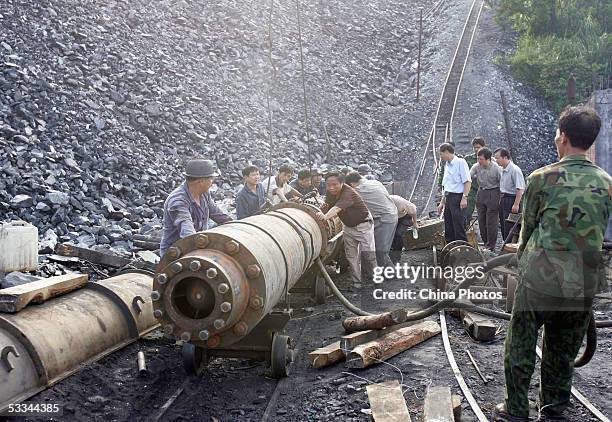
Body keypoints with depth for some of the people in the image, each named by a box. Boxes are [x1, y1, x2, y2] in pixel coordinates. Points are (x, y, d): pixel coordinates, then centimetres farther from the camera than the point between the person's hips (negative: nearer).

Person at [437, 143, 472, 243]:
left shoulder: (460, 162, -7)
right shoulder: (447, 165, 19)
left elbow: (468, 181, -13)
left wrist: (464, 198, -20)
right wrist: (442, 202, 23)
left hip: (457, 197, -9)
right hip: (448, 199, 9)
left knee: (459, 229, -9)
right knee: (448, 230, 10)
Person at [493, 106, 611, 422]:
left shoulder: (542, 178, -10)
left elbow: (528, 226, 0)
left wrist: (523, 257, 18)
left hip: (539, 280, -4)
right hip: (584, 284, 4)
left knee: (521, 349, 12)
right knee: (563, 354, 19)